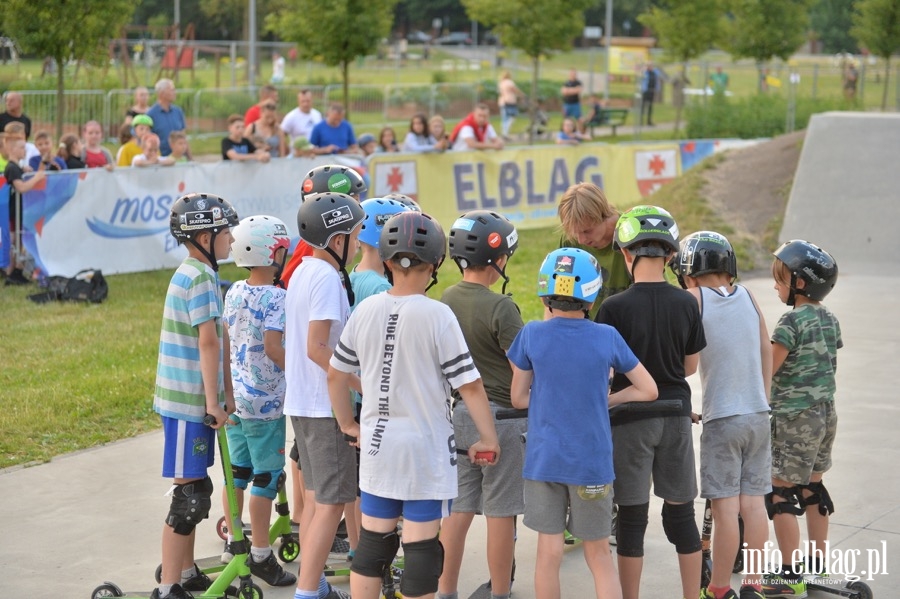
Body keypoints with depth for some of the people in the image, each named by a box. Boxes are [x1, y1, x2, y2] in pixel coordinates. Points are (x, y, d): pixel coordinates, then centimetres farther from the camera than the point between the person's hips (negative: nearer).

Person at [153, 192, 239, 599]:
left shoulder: (193, 274, 14)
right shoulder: (199, 278, -17)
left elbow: (217, 343, 17)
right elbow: (208, 343, -19)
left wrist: (224, 394, 18)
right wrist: (213, 400, -17)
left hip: (192, 398, 10)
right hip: (189, 400, -10)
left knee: (195, 489, 18)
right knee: (191, 493, -7)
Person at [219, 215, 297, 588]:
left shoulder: (234, 292, 6)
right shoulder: (275, 297, -16)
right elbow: (273, 347, -24)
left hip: (234, 396, 8)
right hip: (265, 401, -7)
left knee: (237, 471, 16)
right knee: (266, 477, 0)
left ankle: (233, 542, 24)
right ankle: (260, 555, 3)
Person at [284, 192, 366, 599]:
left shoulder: (302, 272, 11)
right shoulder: (327, 278, -18)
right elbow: (316, 348, -24)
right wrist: (362, 384, -19)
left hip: (301, 402, 10)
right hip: (326, 405, -10)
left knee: (315, 497, 16)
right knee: (331, 503, -5)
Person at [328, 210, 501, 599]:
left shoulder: (365, 311, -1)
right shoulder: (437, 315, -14)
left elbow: (336, 374, 9)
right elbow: (469, 385, -13)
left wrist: (348, 425, 22)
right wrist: (489, 439, -2)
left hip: (376, 444, 5)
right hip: (425, 447, -5)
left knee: (373, 540, 15)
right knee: (421, 546, 2)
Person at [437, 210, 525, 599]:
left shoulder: (447, 300, 3)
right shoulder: (500, 308, -18)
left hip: (460, 413, 7)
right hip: (500, 416, -7)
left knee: (458, 508, 13)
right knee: (500, 512, 4)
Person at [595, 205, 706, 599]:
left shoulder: (615, 308, -15)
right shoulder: (686, 304, -3)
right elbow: (690, 366, 7)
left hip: (631, 418, -3)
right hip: (676, 414, 4)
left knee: (632, 515, 4)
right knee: (681, 512, 13)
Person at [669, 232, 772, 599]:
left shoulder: (693, 299, -8)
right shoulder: (747, 296, 6)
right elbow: (766, 352, 11)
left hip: (722, 418, -5)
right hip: (758, 416, 5)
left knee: (725, 508, -2)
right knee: (754, 503, 8)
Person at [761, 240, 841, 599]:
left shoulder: (792, 321, -17)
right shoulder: (829, 320, 7)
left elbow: (766, 370, -19)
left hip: (795, 419, -9)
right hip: (826, 413, 9)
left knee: (780, 493, -3)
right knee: (813, 488, 18)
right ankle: (818, 566, 25)